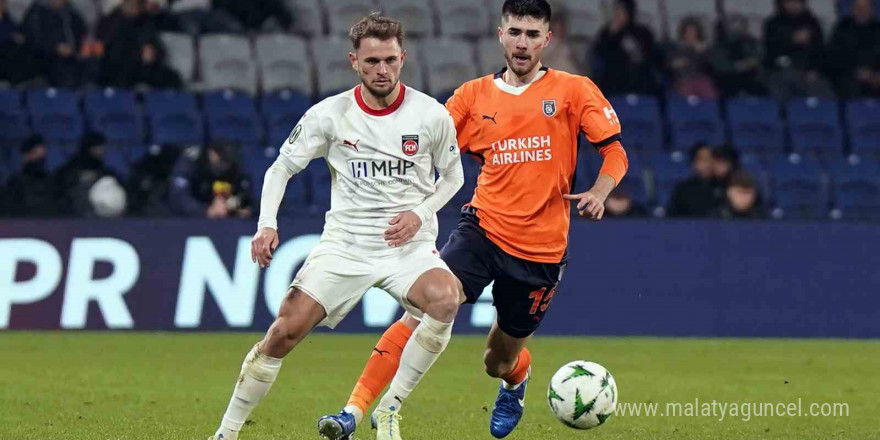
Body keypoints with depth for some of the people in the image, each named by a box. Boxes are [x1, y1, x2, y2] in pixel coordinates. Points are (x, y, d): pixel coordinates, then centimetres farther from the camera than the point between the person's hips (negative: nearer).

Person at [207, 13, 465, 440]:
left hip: (409, 245, 0)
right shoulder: (329, 114, -3)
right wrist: (267, 224, -10)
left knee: (445, 300, -32)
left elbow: (452, 176, 11)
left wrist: (419, 214, -7)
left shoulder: (431, 115, -3)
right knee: (284, 331, -11)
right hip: (344, 243, 0)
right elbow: (281, 167, 6)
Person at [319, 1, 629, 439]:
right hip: (483, 227, 1)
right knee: (423, 309, -24)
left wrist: (598, 193, -19)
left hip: (541, 248, -1)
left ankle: (515, 382, 53)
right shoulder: (474, 95, 6)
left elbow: (615, 152, 0)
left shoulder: (573, 90, 1)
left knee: (499, 361, 13)